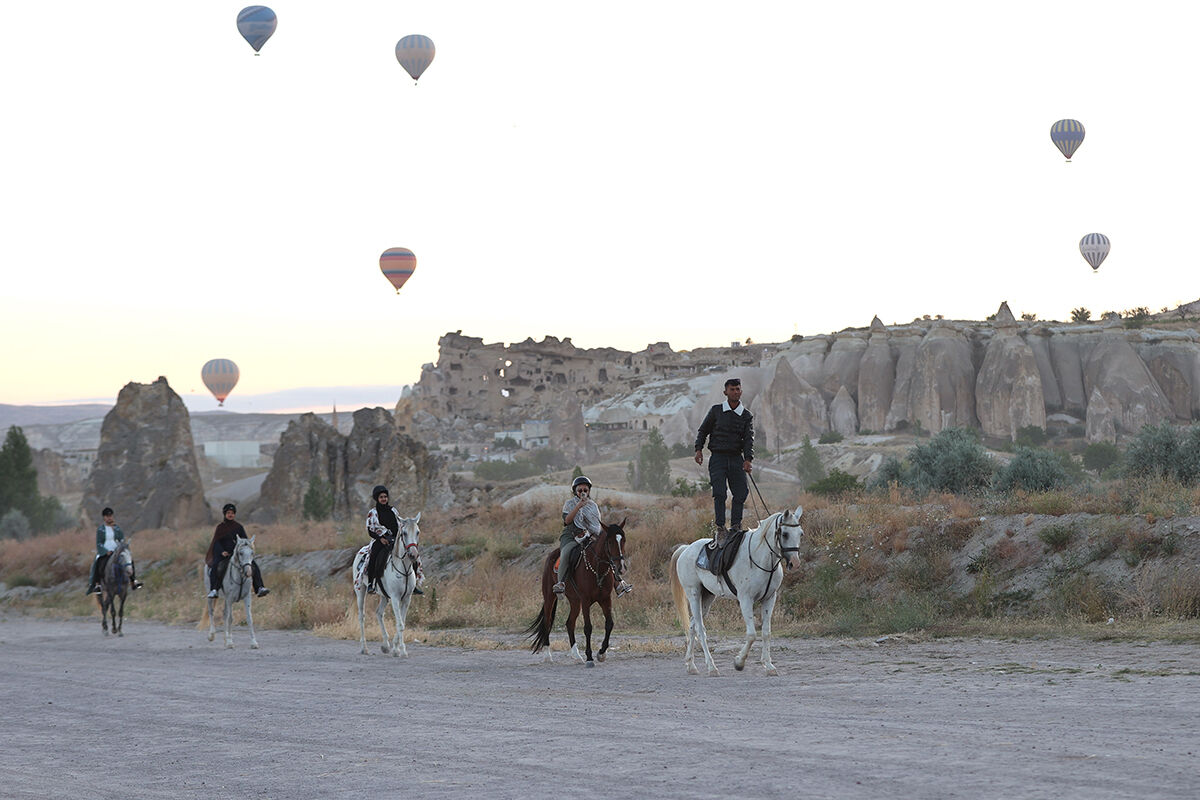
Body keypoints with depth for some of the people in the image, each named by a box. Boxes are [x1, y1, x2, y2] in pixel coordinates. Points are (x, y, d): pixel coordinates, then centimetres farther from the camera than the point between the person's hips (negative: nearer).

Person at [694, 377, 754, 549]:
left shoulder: (747, 416, 7)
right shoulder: (716, 410, 5)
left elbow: (749, 438, -3)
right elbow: (703, 430, 11)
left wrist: (748, 459, -18)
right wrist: (699, 449, -3)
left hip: (737, 458, 2)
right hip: (717, 458, -2)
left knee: (741, 493, -2)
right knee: (719, 493, -14)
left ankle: (735, 527, 13)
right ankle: (720, 530, -15)